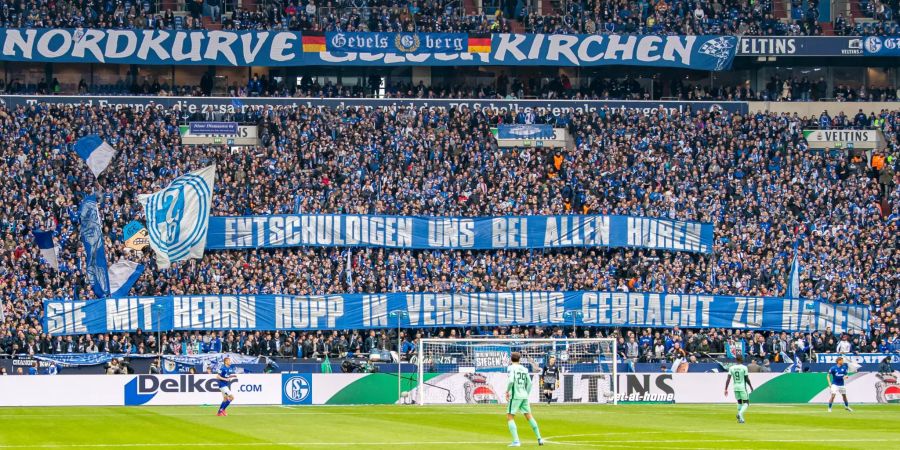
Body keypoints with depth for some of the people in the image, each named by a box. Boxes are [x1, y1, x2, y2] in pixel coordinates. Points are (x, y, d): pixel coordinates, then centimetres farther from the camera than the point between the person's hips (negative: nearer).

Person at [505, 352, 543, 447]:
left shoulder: (511, 368, -7)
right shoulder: (524, 369, 10)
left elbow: (511, 381, -20)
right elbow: (529, 383, 12)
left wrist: (507, 391, -6)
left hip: (515, 396, -6)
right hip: (524, 396, 6)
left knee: (510, 417, -1)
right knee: (529, 416, 16)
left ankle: (516, 441, -14)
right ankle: (539, 438, 19)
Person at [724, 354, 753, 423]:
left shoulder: (731, 368, 1)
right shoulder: (744, 368, -10)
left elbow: (728, 379, -3)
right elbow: (747, 379, -7)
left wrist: (726, 389, 0)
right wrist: (751, 387, 8)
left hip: (735, 388, 4)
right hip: (743, 387, -4)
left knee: (739, 402, 20)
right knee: (746, 402, 4)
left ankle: (740, 417, 12)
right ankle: (740, 413, -23)